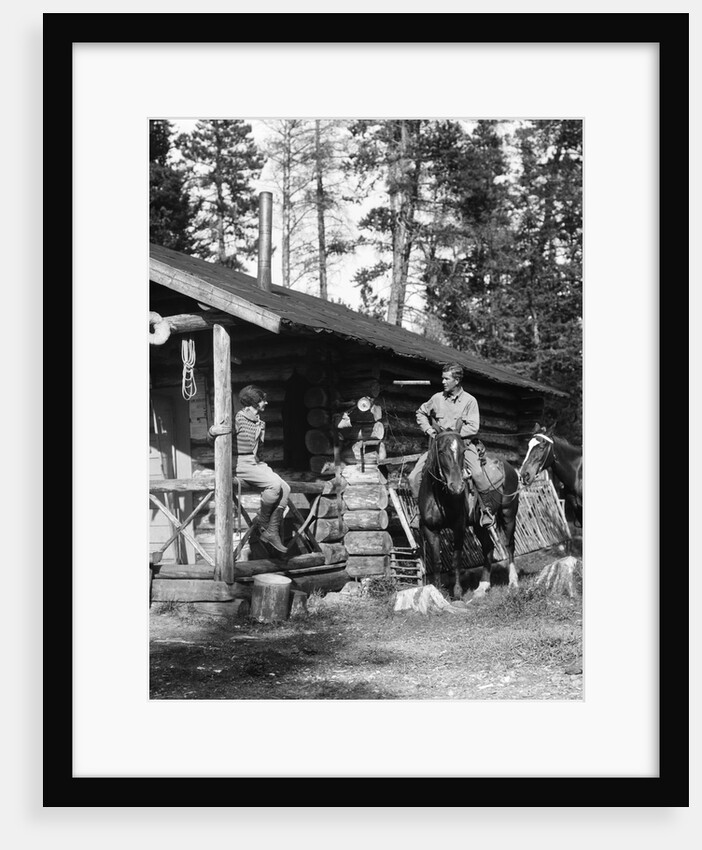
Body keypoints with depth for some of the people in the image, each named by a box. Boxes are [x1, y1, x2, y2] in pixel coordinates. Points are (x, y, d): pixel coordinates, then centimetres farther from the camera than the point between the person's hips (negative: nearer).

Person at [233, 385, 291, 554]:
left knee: (285, 489, -8)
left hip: (256, 463, 8)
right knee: (274, 484, -27)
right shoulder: (239, 419, -10)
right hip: (241, 464, -8)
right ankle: (262, 520, -5)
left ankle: (271, 531, -4)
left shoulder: (259, 422, 16)